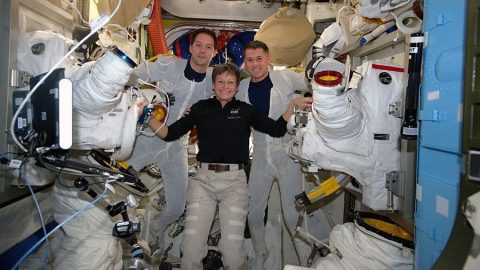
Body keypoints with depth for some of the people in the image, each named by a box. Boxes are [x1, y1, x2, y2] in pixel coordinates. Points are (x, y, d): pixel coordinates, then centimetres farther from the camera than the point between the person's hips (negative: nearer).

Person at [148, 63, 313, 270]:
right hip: (204, 179, 1)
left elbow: (277, 129, 7)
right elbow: (170, 133, 9)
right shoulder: (201, 108, 12)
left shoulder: (245, 110, 12)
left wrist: (293, 104, -1)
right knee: (191, 250, -5)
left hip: (235, 179, 0)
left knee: (233, 253, -6)